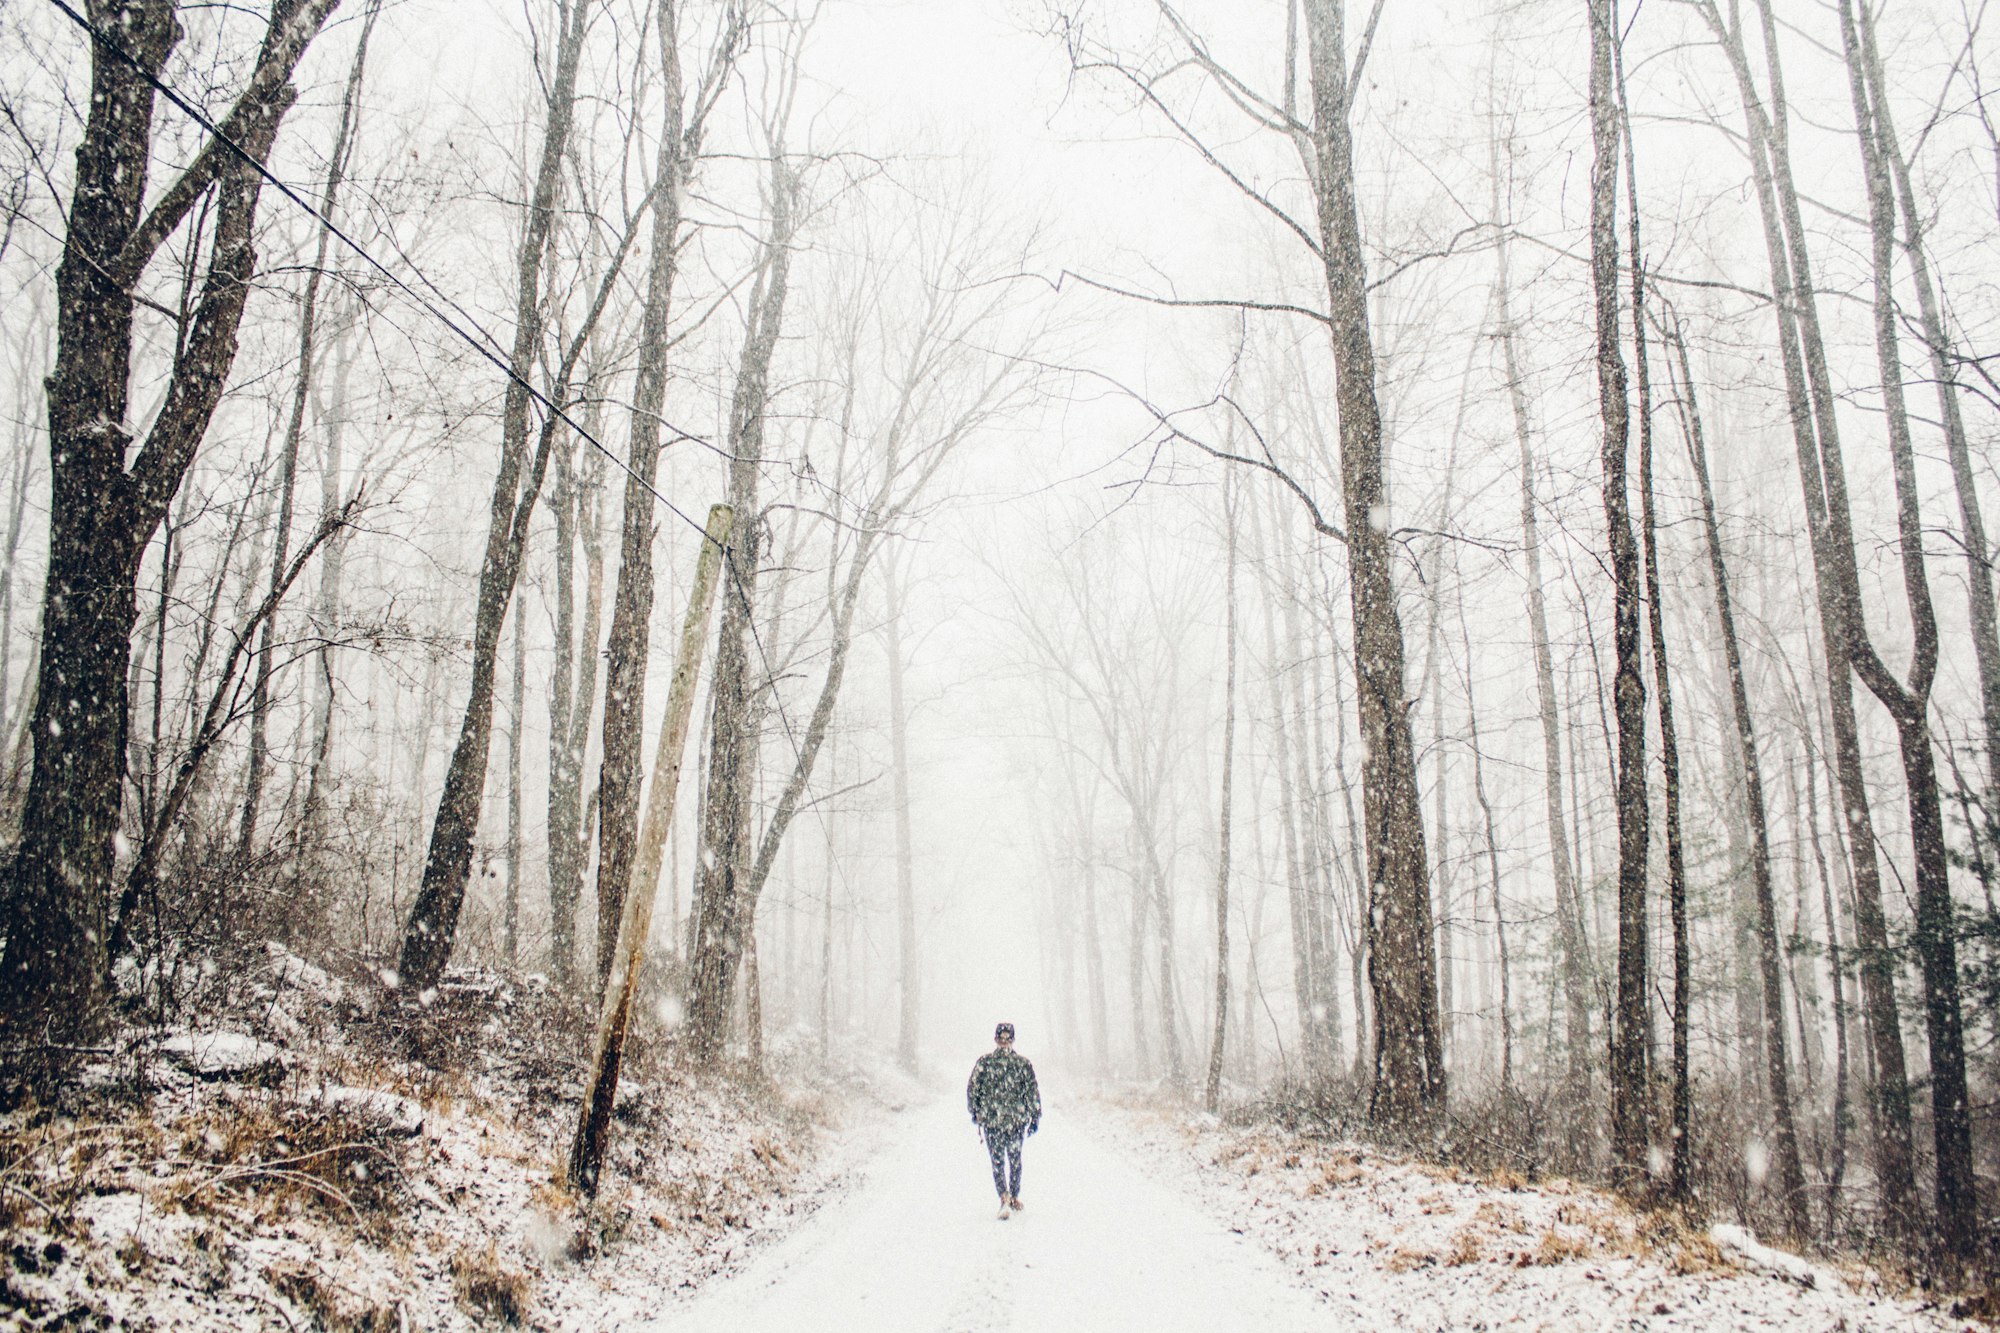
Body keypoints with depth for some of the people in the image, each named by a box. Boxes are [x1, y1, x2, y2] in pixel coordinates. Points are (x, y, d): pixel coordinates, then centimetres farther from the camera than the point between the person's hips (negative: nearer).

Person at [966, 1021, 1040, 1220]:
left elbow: (972, 1089, 0)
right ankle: (1015, 1198, 25)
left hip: (991, 1119, -1)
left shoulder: (984, 1062, -4)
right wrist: (1035, 1118, 6)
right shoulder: (1023, 1062, -3)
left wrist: (974, 1112, 14)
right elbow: (1033, 1093, -2)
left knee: (997, 1161, 6)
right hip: (1017, 1120, 1)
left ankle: (1004, 1196, -14)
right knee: (1015, 1159, 18)